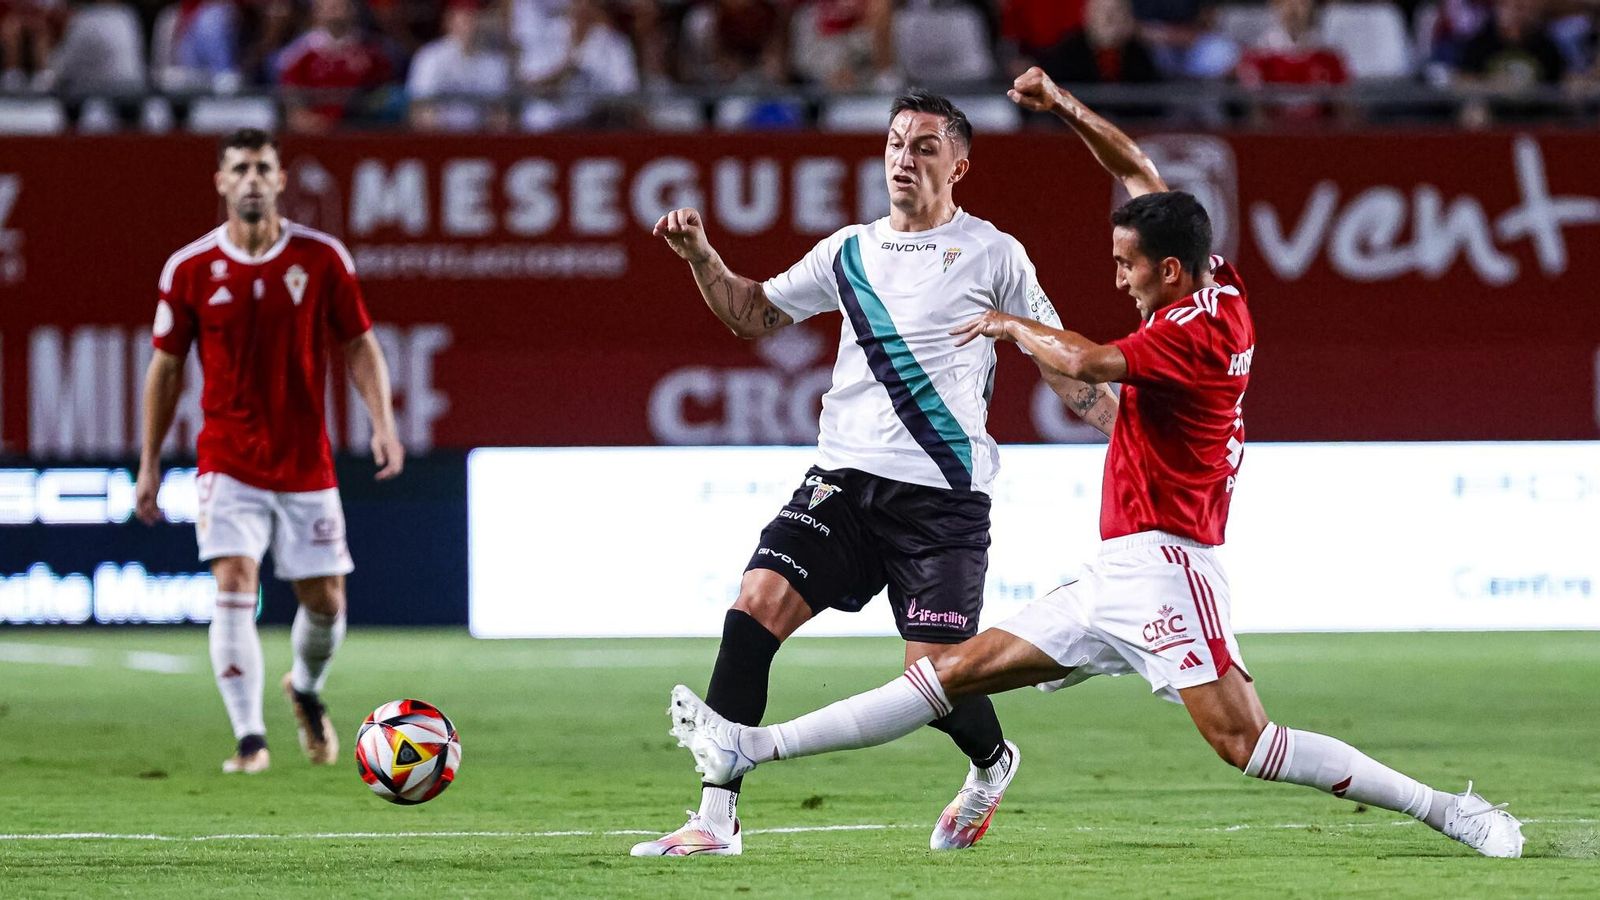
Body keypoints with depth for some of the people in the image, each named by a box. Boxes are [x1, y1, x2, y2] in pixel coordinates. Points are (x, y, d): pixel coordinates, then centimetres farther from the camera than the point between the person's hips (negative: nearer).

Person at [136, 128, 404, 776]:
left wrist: (383, 423, -10)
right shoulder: (190, 269, -3)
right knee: (235, 587, -17)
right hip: (229, 465, -1)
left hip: (306, 466, 1)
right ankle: (249, 738, -14)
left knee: (325, 601, 5)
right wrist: (149, 462, 7)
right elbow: (166, 365, 6)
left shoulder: (322, 257, -3)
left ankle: (306, 689, 37)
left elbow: (358, 346, 4)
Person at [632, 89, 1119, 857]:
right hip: (844, 479, 4)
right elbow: (754, 313, 26)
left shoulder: (990, 253, 4)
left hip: (942, 497, -4)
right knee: (754, 609, -16)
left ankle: (992, 764, 30)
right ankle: (716, 818, -14)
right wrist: (700, 256, 11)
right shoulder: (849, 252, 14)